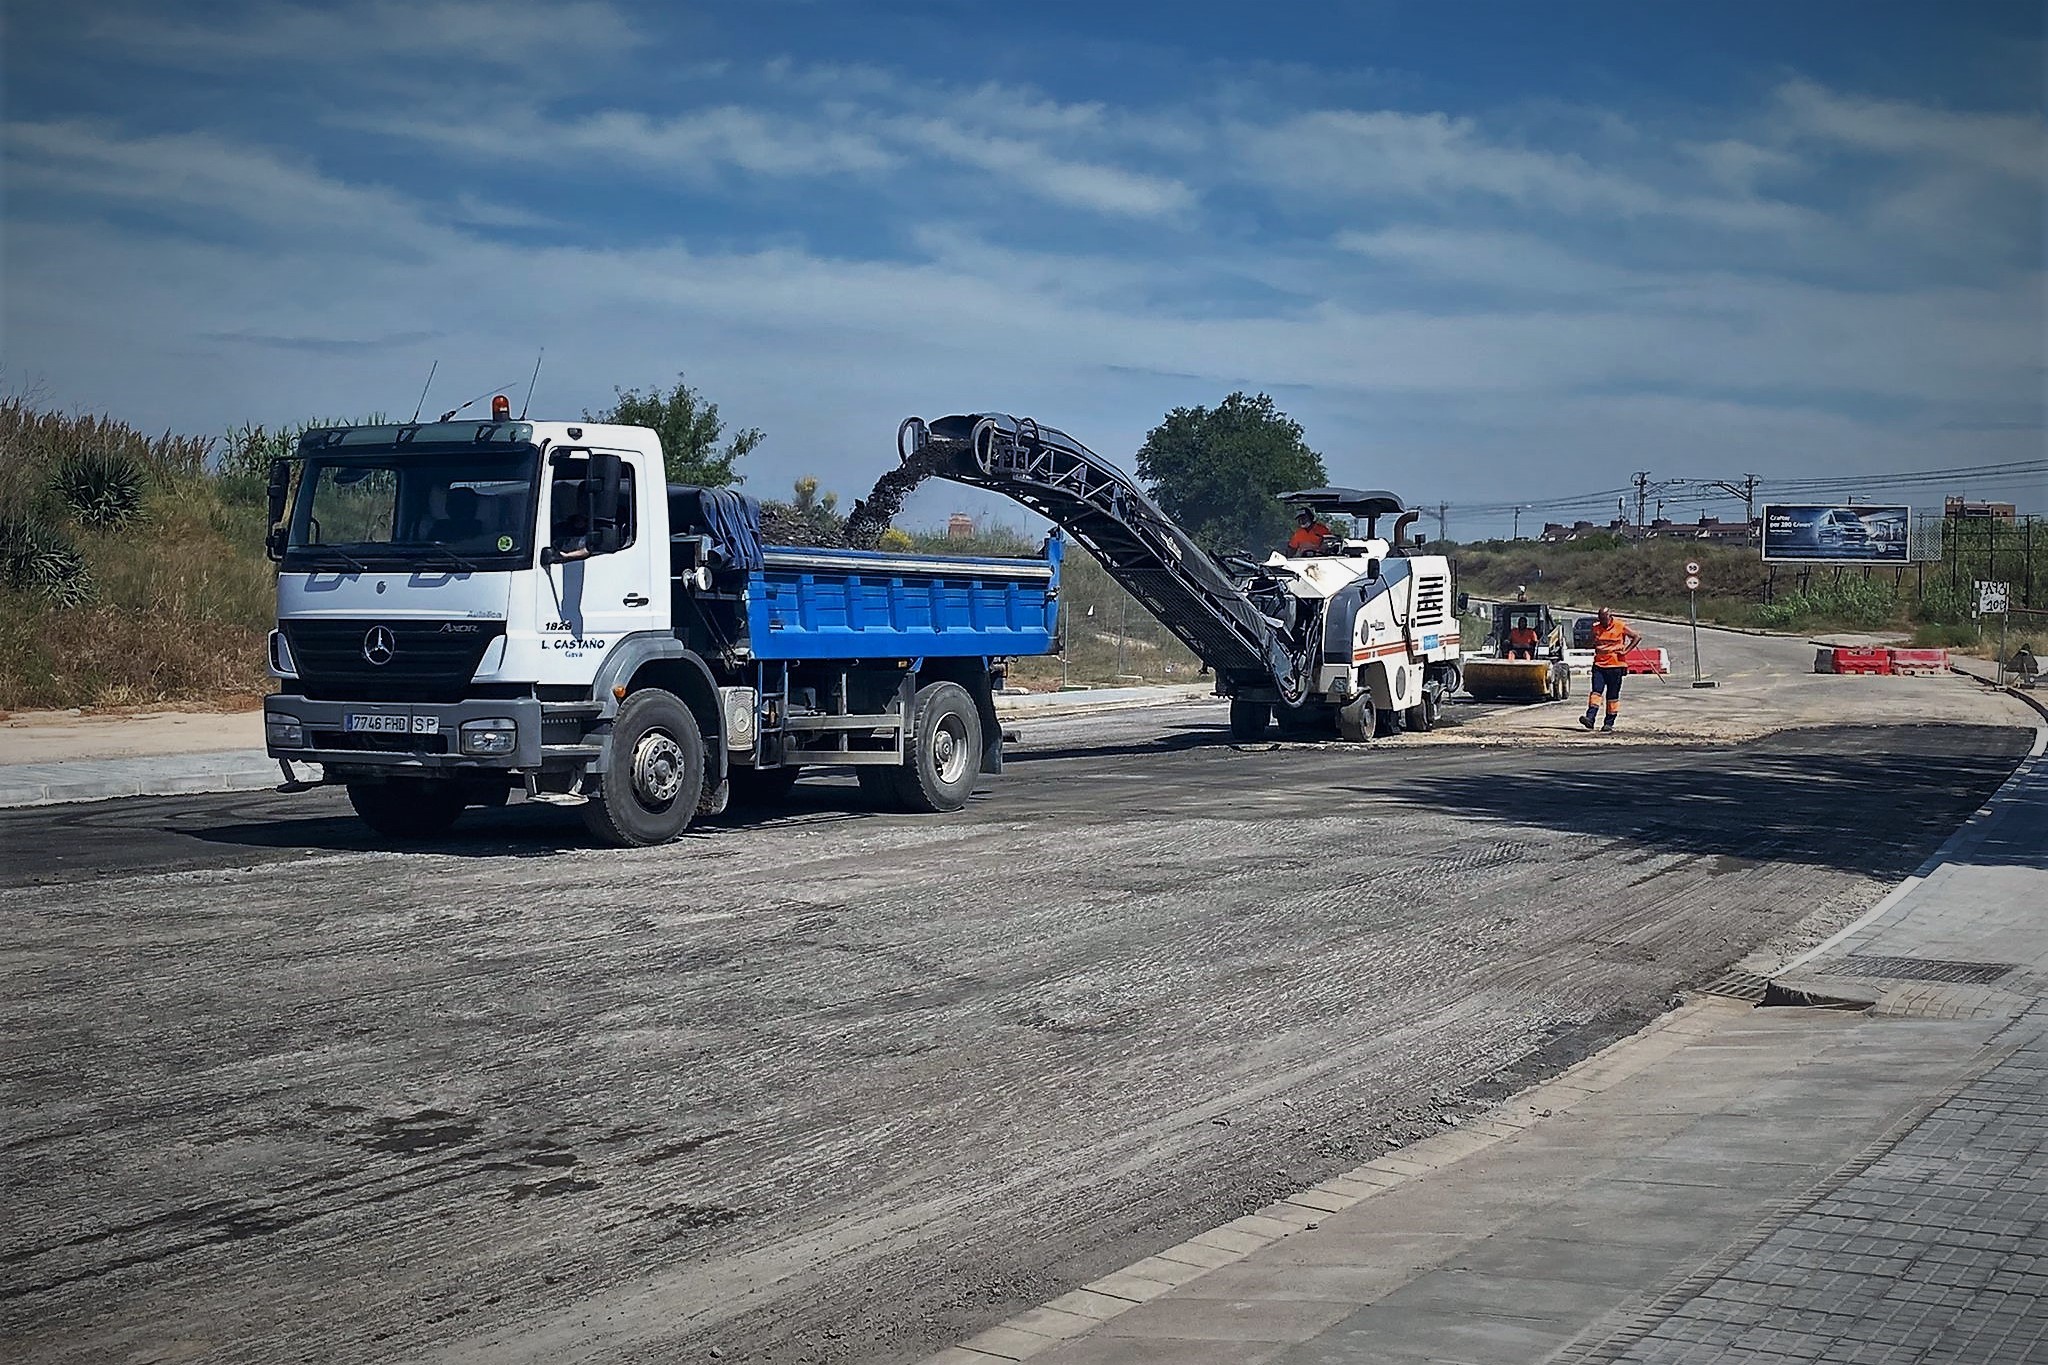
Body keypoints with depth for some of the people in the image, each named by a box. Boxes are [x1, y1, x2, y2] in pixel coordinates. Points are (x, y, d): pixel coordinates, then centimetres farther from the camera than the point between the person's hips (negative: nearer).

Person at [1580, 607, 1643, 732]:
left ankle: (1609, 723, 7)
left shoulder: (1620, 626, -4)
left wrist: (1626, 650, -6)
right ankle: (1590, 718, -19)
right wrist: (1596, 649, 10)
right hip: (1599, 665, 3)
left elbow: (1637, 637, 1)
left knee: (1613, 696, 1)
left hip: (1616, 666, -3)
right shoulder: (1596, 628, 9)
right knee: (1596, 691, -10)